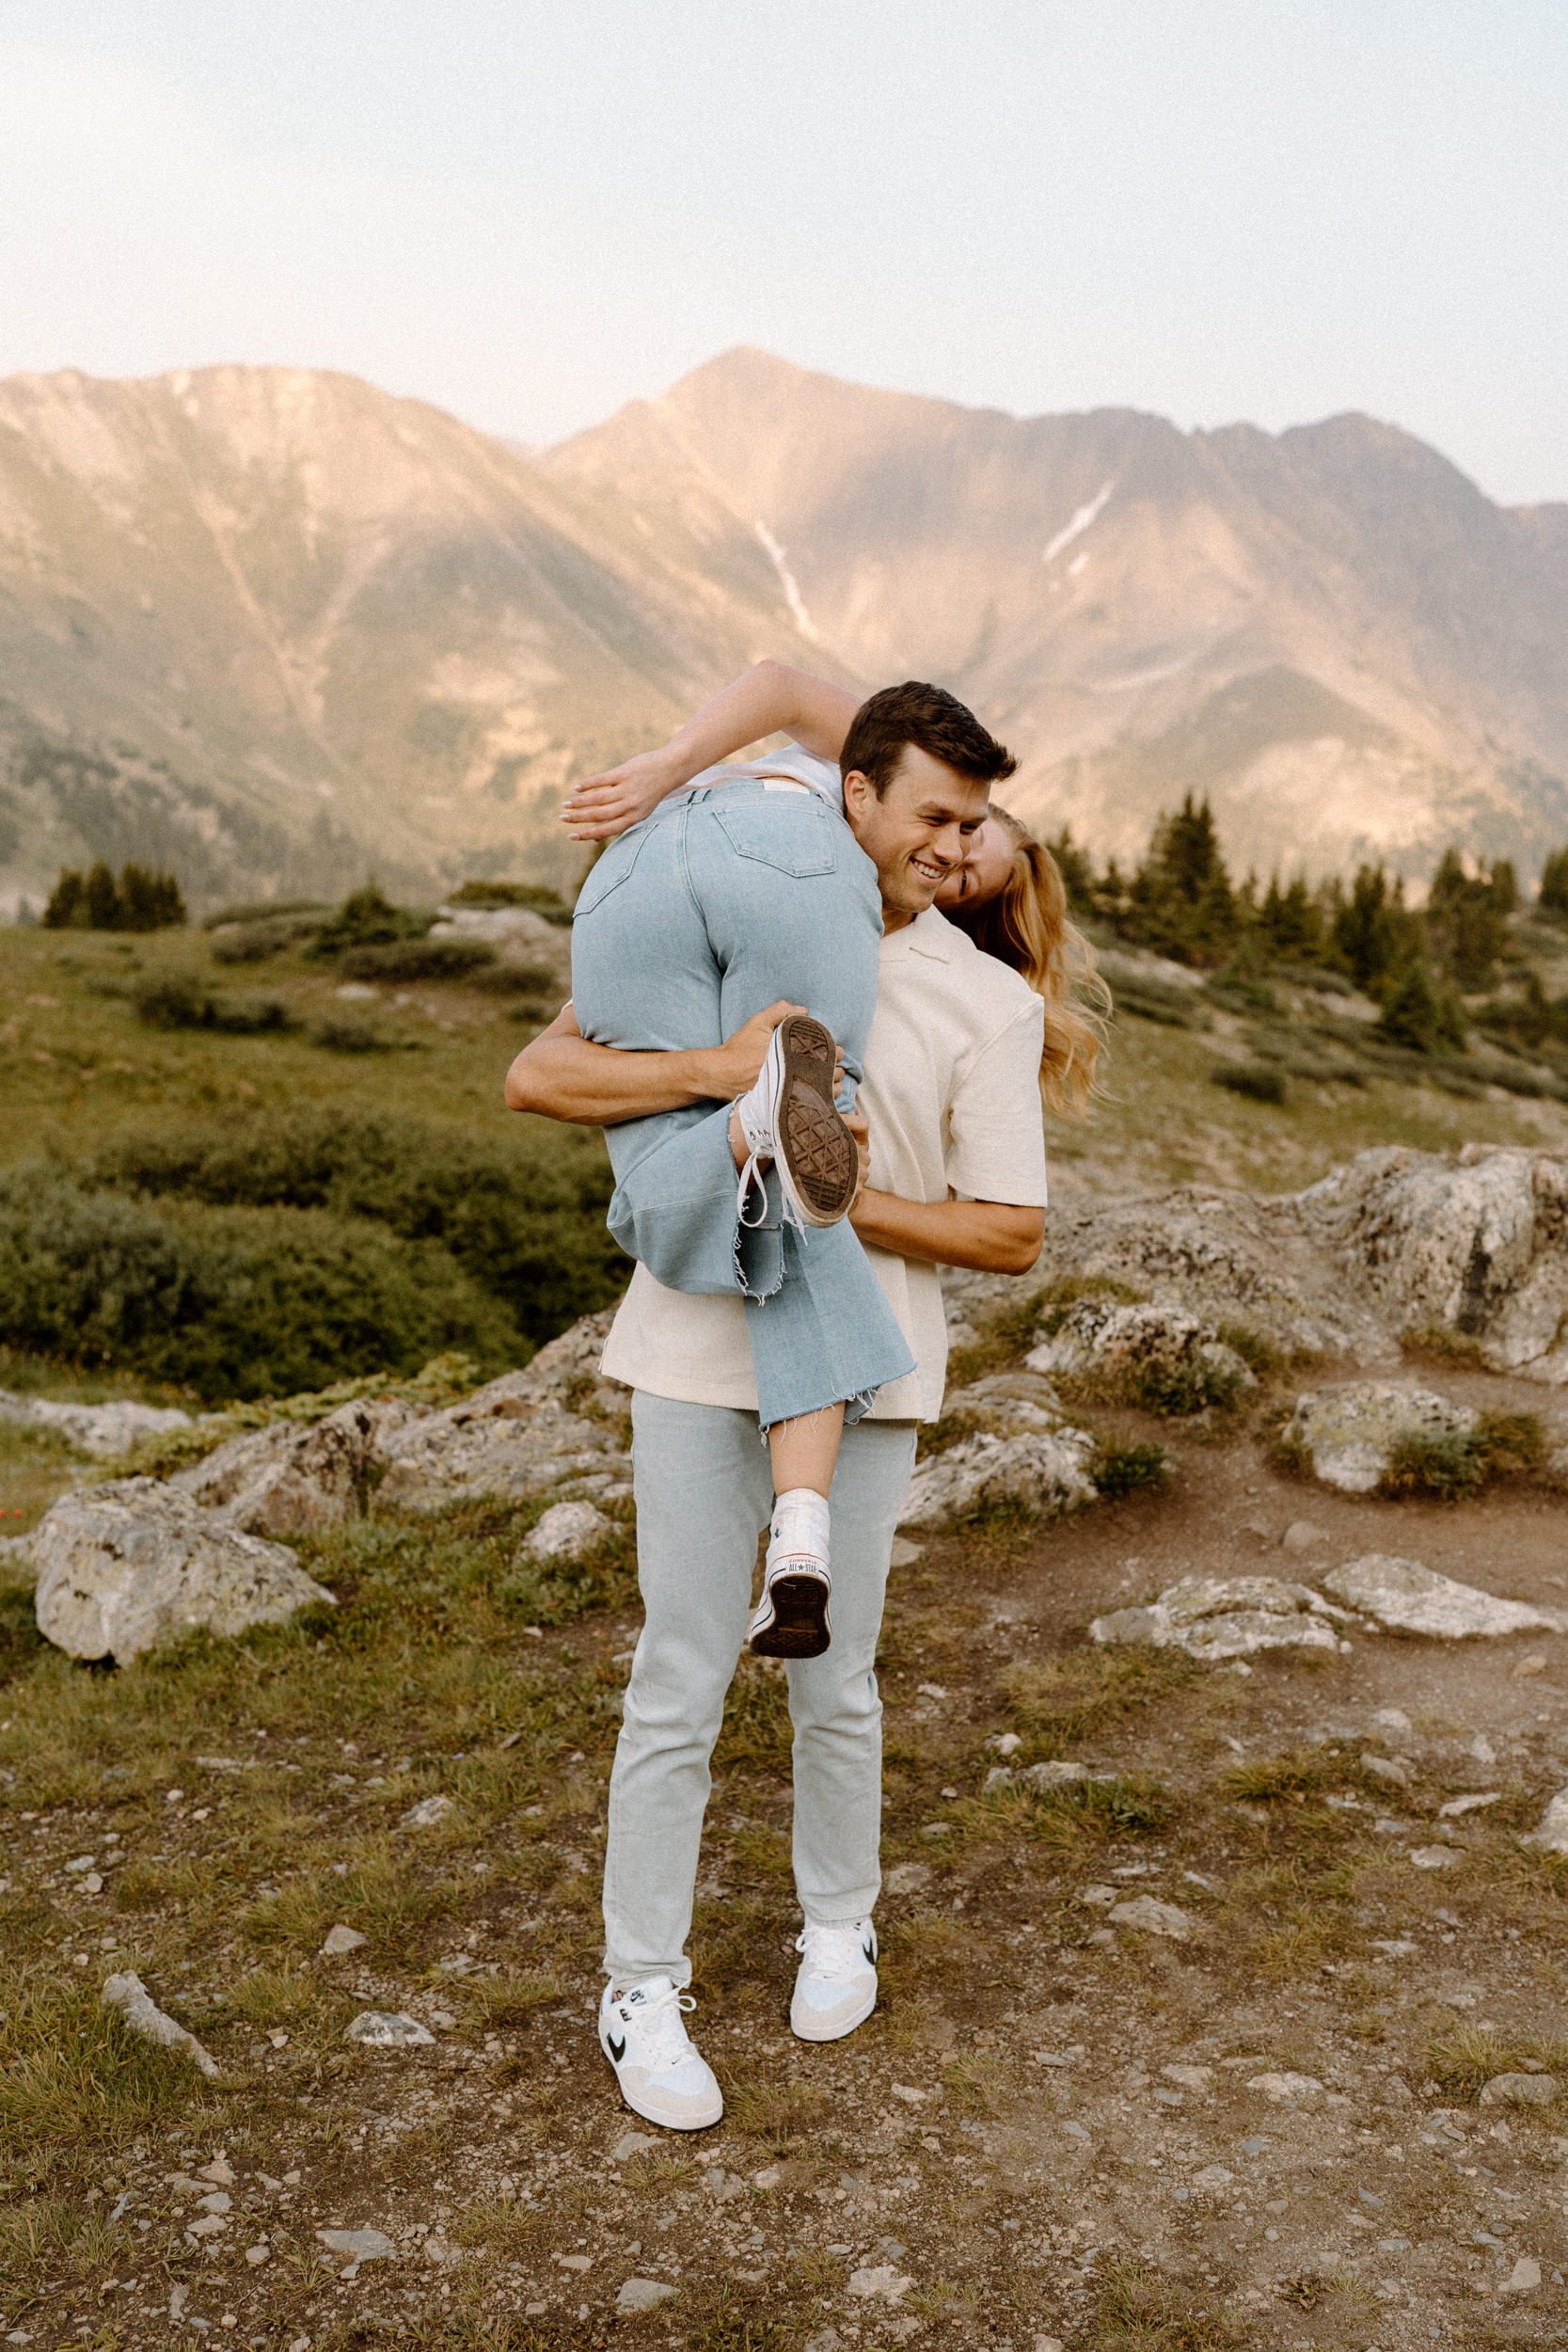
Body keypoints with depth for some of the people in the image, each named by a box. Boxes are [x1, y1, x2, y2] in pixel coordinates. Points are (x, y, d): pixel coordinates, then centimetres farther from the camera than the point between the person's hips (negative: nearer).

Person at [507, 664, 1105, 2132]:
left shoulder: (989, 1003, -3)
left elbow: (1011, 1235, -6)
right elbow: (535, 1079, -6)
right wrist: (714, 1072, -21)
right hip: (698, 1349, 0)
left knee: (831, 1679, 10)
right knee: (683, 1676, 1)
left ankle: (837, 1924, 37)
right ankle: (642, 1991, 17)